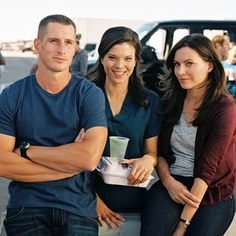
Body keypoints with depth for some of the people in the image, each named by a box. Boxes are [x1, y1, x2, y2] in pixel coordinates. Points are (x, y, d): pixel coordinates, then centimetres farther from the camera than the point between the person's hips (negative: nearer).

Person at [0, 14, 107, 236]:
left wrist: (26, 150, -9)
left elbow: (90, 159, -15)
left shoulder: (90, 93, -2)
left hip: (78, 207, 0)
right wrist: (71, 162, -12)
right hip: (26, 206, 1)